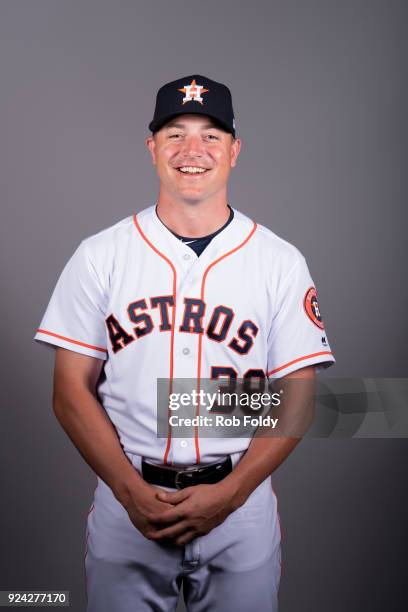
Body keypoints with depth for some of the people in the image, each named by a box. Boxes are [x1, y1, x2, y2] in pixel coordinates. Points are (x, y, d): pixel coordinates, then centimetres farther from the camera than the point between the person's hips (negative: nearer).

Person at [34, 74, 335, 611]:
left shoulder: (281, 262, -1)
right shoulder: (100, 256, 0)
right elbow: (72, 390, -1)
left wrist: (228, 493, -12)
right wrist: (132, 491, -12)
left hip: (241, 507, 0)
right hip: (124, 500, 1)